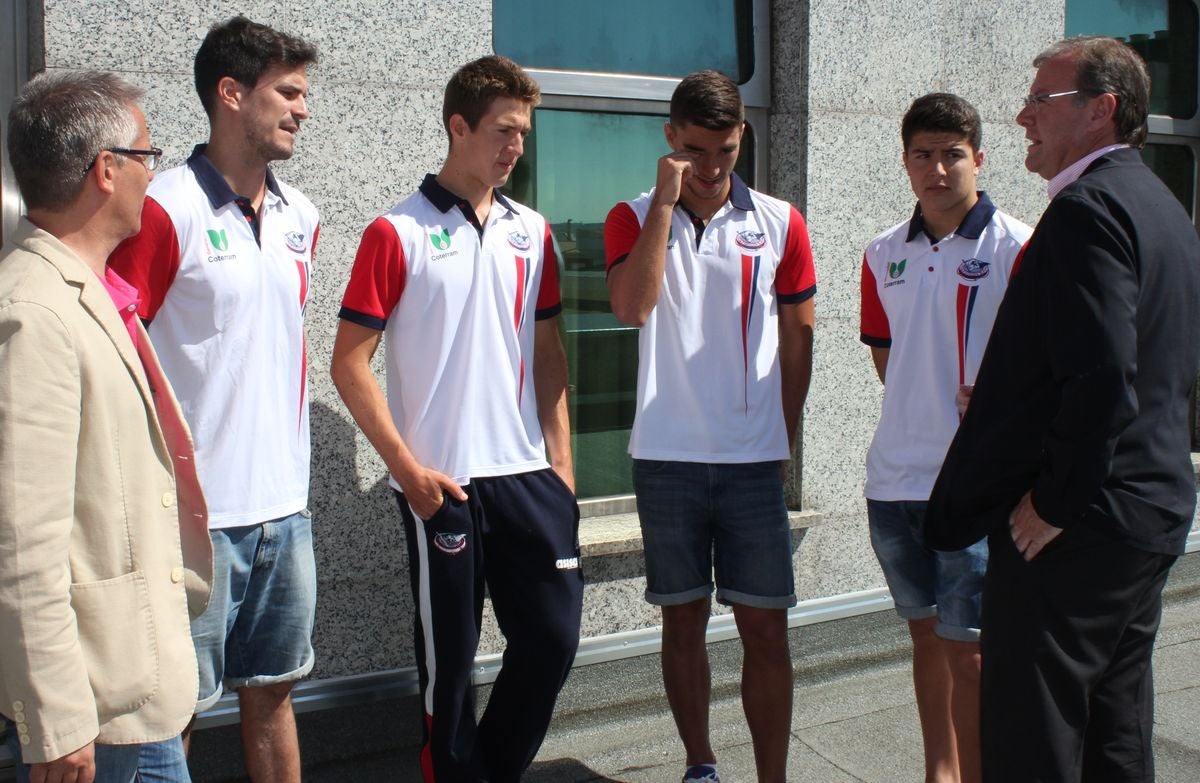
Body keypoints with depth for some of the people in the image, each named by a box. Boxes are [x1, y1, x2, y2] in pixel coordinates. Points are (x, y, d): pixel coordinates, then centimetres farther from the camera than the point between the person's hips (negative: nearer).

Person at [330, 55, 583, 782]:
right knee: (451, 655, 7)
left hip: (528, 474, 5)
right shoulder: (398, 233, -5)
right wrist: (407, 467, -12)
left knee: (554, 637, 7)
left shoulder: (532, 231, 10)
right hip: (441, 482, -4)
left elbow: (548, 353, 12)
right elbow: (350, 362, -6)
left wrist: (562, 463, 5)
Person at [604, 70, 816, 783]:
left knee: (766, 627, 2)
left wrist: (785, 439, 7)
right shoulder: (634, 219, 2)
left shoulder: (780, 223, 3)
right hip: (666, 457, 0)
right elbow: (631, 307, -17)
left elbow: (799, 334, 9)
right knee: (684, 619, 11)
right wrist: (666, 201, -16)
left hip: (754, 458, 0)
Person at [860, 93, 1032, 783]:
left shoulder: (1015, 246, -6)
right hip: (895, 474, 5)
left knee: (967, 647, -2)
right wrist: (924, 408, 6)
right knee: (926, 634, 16)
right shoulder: (885, 254, 10)